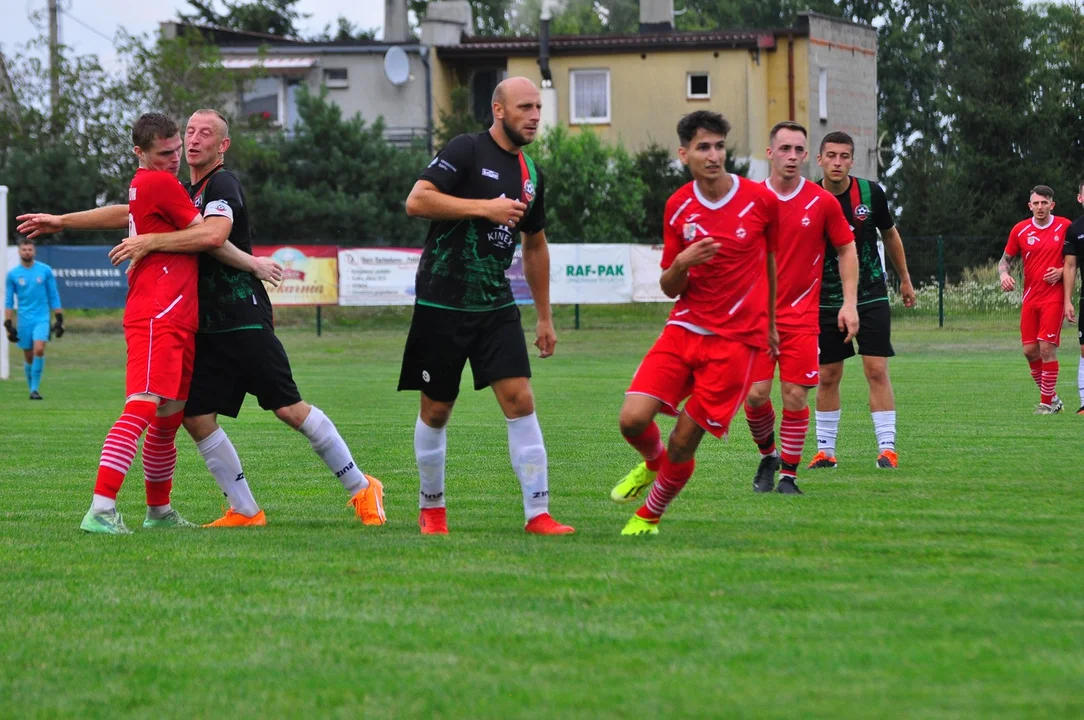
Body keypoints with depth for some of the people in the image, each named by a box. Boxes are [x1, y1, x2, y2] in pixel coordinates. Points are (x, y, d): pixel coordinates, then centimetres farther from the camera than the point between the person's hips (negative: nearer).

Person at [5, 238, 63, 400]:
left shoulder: (45, 270, 3)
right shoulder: (13, 274, 2)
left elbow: (53, 297, 8)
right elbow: (8, 302, 6)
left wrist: (59, 319, 4)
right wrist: (8, 325, 1)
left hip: (42, 318, -1)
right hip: (24, 320, 1)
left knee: (39, 350, -20)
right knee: (29, 357, 4)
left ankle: (35, 389, -15)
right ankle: (32, 389, 22)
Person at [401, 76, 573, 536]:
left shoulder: (530, 174, 11)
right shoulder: (467, 150, -9)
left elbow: (535, 245, 23)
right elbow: (416, 201, -20)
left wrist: (544, 316, 23)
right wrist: (485, 207, -24)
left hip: (497, 306, 5)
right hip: (442, 304, -5)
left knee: (520, 400, -8)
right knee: (436, 411, 6)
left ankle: (537, 513, -8)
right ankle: (431, 507, 24)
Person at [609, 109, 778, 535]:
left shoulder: (762, 200, -4)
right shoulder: (678, 207, 2)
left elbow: (770, 262, 14)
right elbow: (669, 289, 7)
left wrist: (770, 323, 21)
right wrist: (682, 264, -16)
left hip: (738, 338, -2)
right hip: (685, 327, 2)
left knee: (683, 442, -6)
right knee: (633, 419, -15)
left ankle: (650, 516, 20)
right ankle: (653, 463, 20)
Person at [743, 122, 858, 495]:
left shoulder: (823, 202, 0)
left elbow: (847, 250, 8)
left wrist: (849, 303, 0)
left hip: (802, 316, -1)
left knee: (795, 397, -5)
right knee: (755, 394, -6)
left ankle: (788, 475, 6)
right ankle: (768, 455, 20)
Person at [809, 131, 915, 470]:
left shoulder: (871, 193, -5)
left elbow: (890, 235, 11)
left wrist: (905, 279, 18)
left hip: (871, 296, 0)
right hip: (826, 299, 0)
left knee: (877, 370, -8)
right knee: (828, 376, 4)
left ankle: (887, 448, -5)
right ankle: (825, 450, 14)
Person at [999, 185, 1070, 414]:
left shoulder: (1065, 227, -2)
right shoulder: (1020, 230, 4)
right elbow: (1005, 259, 13)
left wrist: (1062, 271, -11)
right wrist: (1004, 274, -8)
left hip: (1053, 297, -4)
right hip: (1030, 298, 4)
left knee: (1046, 347, -11)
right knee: (1030, 350, 1)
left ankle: (1047, 403, -2)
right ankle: (1052, 396, 19)